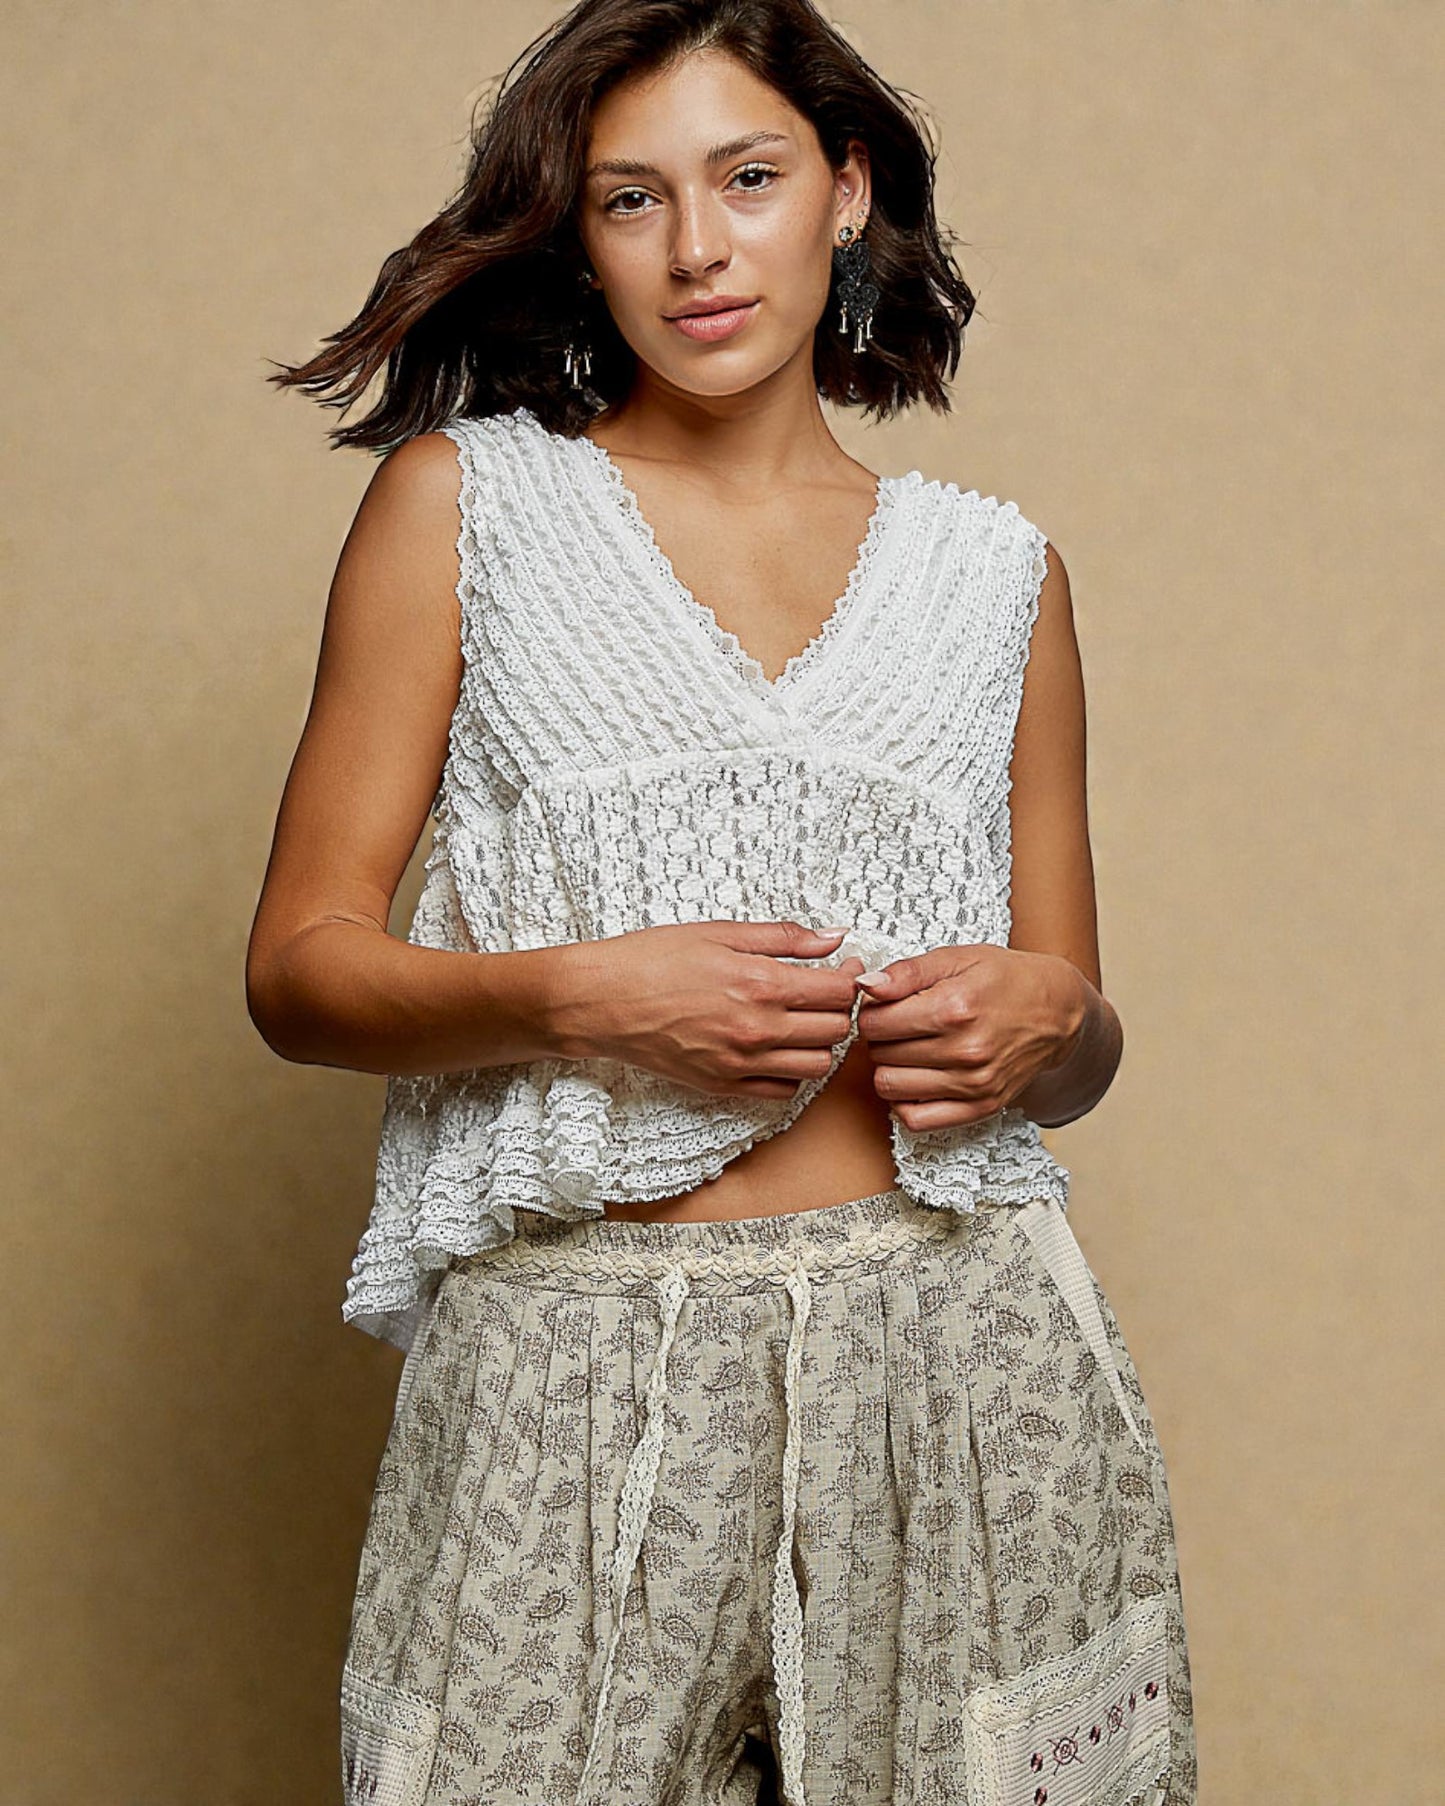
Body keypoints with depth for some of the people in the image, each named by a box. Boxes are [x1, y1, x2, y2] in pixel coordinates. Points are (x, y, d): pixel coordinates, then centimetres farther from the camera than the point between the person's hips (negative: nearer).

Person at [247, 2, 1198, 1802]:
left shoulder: (994, 570, 12)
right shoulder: (462, 499, 5)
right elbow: (298, 965, 2)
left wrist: (1050, 1021, -6)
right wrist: (579, 996, -15)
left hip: (963, 1366, 2)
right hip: (576, 1372, -2)